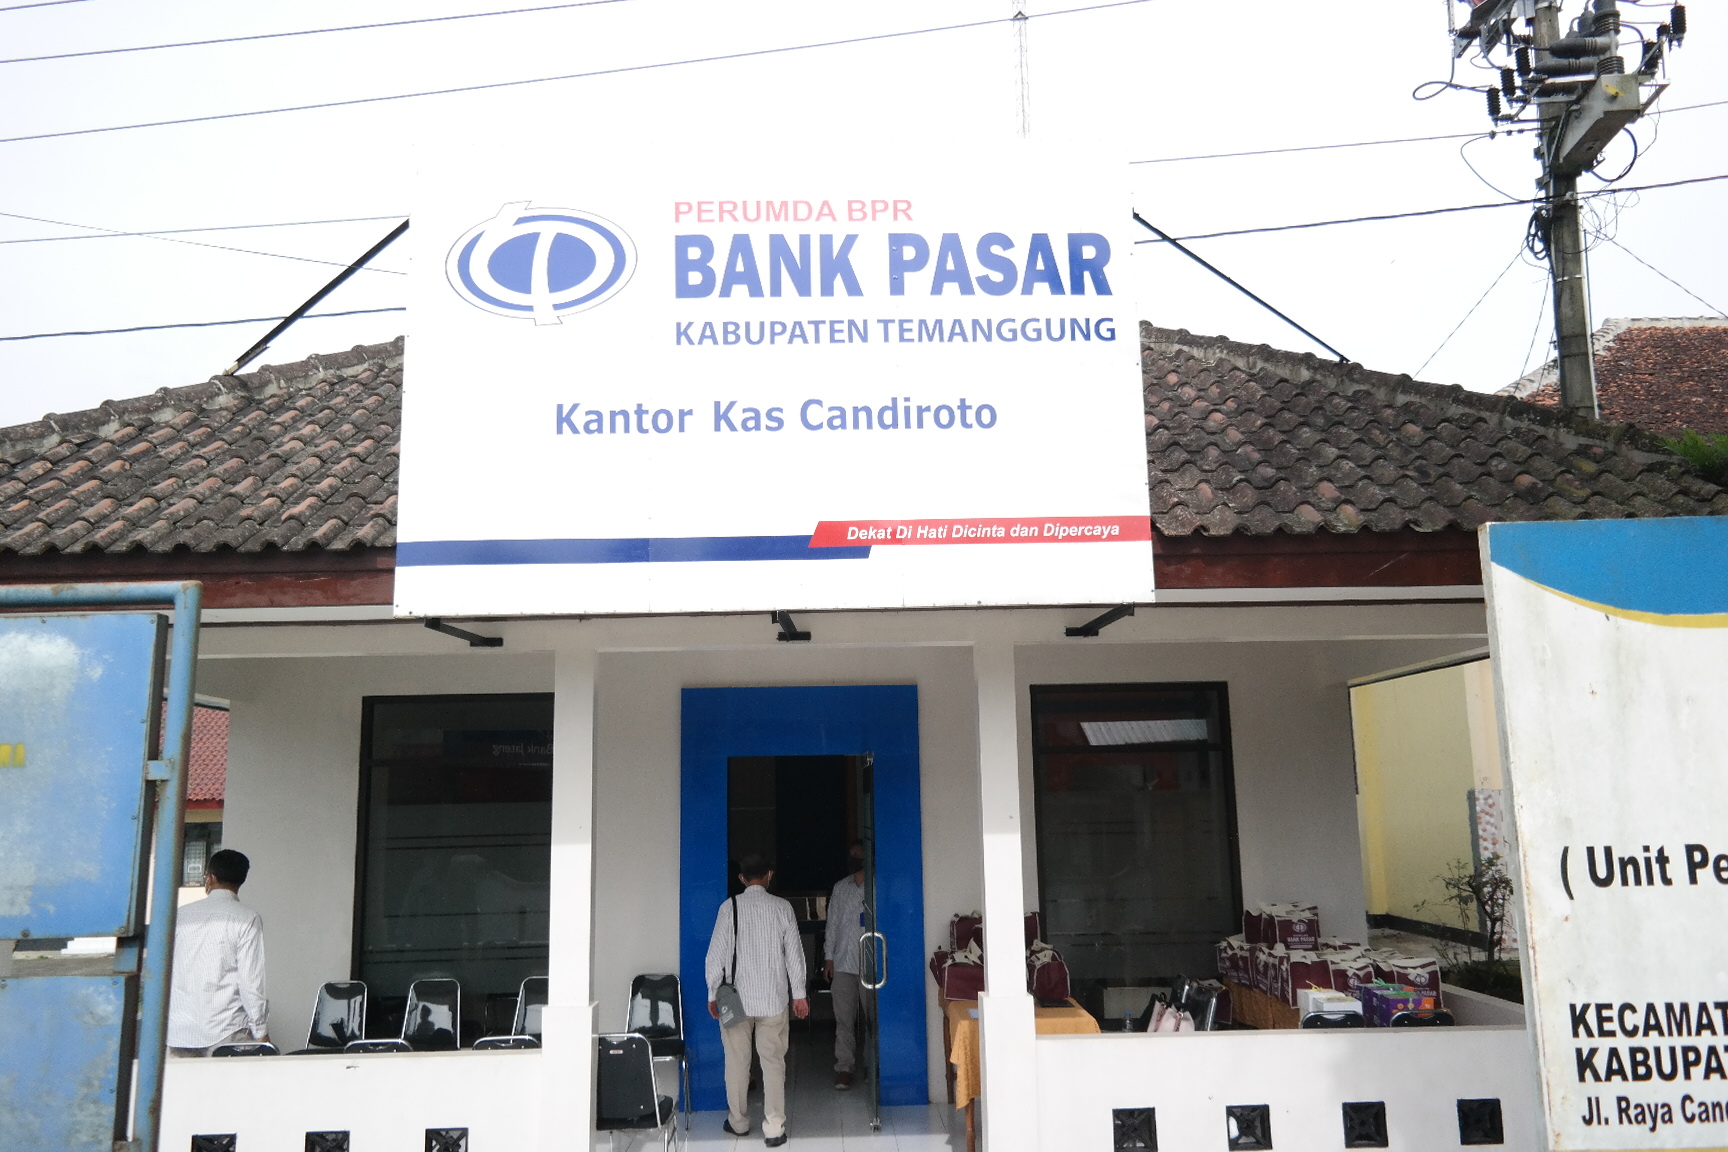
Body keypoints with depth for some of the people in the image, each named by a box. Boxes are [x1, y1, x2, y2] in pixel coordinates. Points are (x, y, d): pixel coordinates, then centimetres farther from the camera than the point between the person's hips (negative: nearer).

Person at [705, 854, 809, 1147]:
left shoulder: (730, 907, -5)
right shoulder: (782, 908, -3)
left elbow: (716, 953, -3)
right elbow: (794, 954, 0)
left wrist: (713, 994, 6)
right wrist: (799, 994, 9)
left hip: (736, 998, 0)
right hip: (773, 999, 0)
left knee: (737, 1060, 12)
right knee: (773, 1062, 5)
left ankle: (738, 1122, 23)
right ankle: (774, 1127, 2)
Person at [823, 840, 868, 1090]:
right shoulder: (840, 888, 13)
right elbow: (832, 924, 15)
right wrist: (828, 957, 9)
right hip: (843, 963, 3)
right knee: (844, 1018, 1)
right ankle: (844, 1067, 6)